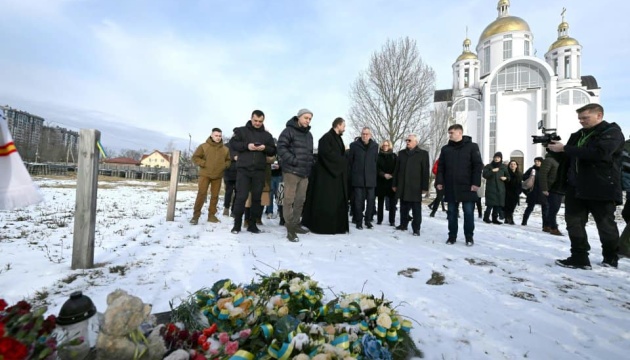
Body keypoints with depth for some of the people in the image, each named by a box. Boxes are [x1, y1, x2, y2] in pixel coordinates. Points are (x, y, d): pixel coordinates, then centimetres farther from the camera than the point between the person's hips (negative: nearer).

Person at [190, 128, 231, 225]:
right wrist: (204, 164, -12)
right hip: (205, 175, -3)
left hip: (218, 176, 3)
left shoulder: (225, 149, 6)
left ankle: (211, 215, 16)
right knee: (201, 194, -7)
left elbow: (228, 160, 16)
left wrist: (224, 165, -2)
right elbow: (195, 157, -1)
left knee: (215, 196, 6)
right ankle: (196, 215, 1)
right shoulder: (203, 146, -2)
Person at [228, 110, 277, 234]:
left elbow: (273, 151, 12)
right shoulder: (241, 130, 8)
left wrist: (265, 148, -10)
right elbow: (232, 143, 0)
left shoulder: (267, 135, 14)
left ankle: (252, 224, 15)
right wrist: (246, 145, -15)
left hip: (259, 171, 3)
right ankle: (237, 224, 9)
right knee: (241, 196, -4)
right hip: (243, 169, -2)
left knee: (257, 198, 5)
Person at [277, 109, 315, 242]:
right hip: (291, 171, -7)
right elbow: (281, 148, -13)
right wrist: (294, 161, -18)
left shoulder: (309, 135, 20)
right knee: (289, 200, -4)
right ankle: (290, 228, 0)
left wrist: (310, 164, 12)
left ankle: (295, 224, 23)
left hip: (305, 172, 7)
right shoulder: (289, 131, -4)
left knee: (300, 200, 11)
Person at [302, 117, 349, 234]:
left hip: (336, 174, 9)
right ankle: (321, 226, 2)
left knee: (337, 201, 9)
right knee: (325, 202, -6)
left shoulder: (338, 139, 19)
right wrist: (341, 161, -12)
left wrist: (342, 165, 2)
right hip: (326, 174, -9)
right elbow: (326, 152, -23)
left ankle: (336, 226, 16)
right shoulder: (326, 137, -9)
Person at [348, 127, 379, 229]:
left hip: (370, 178, 2)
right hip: (357, 178, -1)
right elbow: (350, 161, 5)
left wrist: (374, 173, 10)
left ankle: (368, 220, 20)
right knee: (358, 200, 1)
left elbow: (376, 161, 12)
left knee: (371, 200, 5)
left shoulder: (375, 146, 6)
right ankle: (358, 221, 12)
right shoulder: (354, 145, 2)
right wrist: (350, 175, 5)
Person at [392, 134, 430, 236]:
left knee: (416, 209, 2)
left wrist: (425, 187, -8)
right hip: (402, 186, 4)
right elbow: (397, 169, 12)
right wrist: (395, 184, 8)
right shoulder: (401, 153, 12)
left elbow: (425, 171, -3)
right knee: (404, 207, 13)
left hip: (415, 187, -4)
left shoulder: (423, 153, 1)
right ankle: (403, 224, 25)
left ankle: (416, 228, 10)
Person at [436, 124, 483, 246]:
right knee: (452, 213, 8)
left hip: (467, 187, -3)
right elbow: (440, 167, 10)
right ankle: (452, 236, 18)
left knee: (468, 213, 4)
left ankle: (469, 237, 16)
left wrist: (476, 183, -11)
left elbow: (478, 166, -3)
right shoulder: (445, 149, 10)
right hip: (450, 188, 3)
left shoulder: (472, 146, 0)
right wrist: (440, 181, -1)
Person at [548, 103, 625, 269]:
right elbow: (568, 157, 21)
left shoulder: (612, 132, -6)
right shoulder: (578, 135, 15)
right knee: (574, 222, 0)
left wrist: (564, 148, -24)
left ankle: (611, 258, 25)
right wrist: (555, 149, 2)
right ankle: (579, 258, 6)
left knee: (606, 224, 9)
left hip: (601, 189, -6)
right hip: (576, 187, 6)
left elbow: (598, 153, -25)